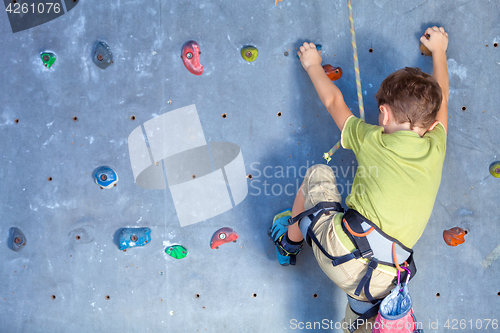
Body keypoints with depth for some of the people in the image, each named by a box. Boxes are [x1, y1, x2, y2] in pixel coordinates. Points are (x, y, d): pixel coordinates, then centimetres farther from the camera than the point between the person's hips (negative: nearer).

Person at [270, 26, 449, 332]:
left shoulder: (372, 140, 1)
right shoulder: (436, 148, 7)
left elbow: (334, 100, 18)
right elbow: (441, 98, 27)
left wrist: (313, 65, 36)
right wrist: (439, 50, 44)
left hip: (339, 251, -2)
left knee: (318, 173, 22)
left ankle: (290, 243, 39)